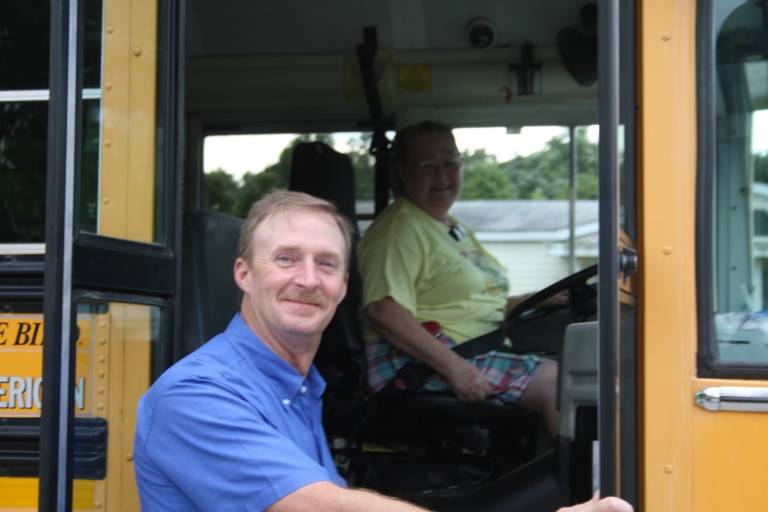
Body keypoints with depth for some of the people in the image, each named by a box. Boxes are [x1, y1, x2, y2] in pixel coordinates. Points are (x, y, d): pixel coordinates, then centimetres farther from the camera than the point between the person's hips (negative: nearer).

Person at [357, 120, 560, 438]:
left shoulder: (455, 229, 24)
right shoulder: (400, 227, -7)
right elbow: (382, 311, -21)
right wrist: (454, 367, -28)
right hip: (418, 362, -10)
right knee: (554, 382, -23)